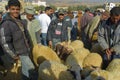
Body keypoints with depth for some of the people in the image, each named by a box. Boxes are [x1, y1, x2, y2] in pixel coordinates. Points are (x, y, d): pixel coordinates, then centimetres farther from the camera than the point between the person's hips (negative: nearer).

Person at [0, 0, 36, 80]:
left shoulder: (20, 21, 8)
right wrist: (15, 56, -17)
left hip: (26, 51, 8)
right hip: (19, 54, -8)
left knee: (26, 71, 19)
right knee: (30, 70, -15)